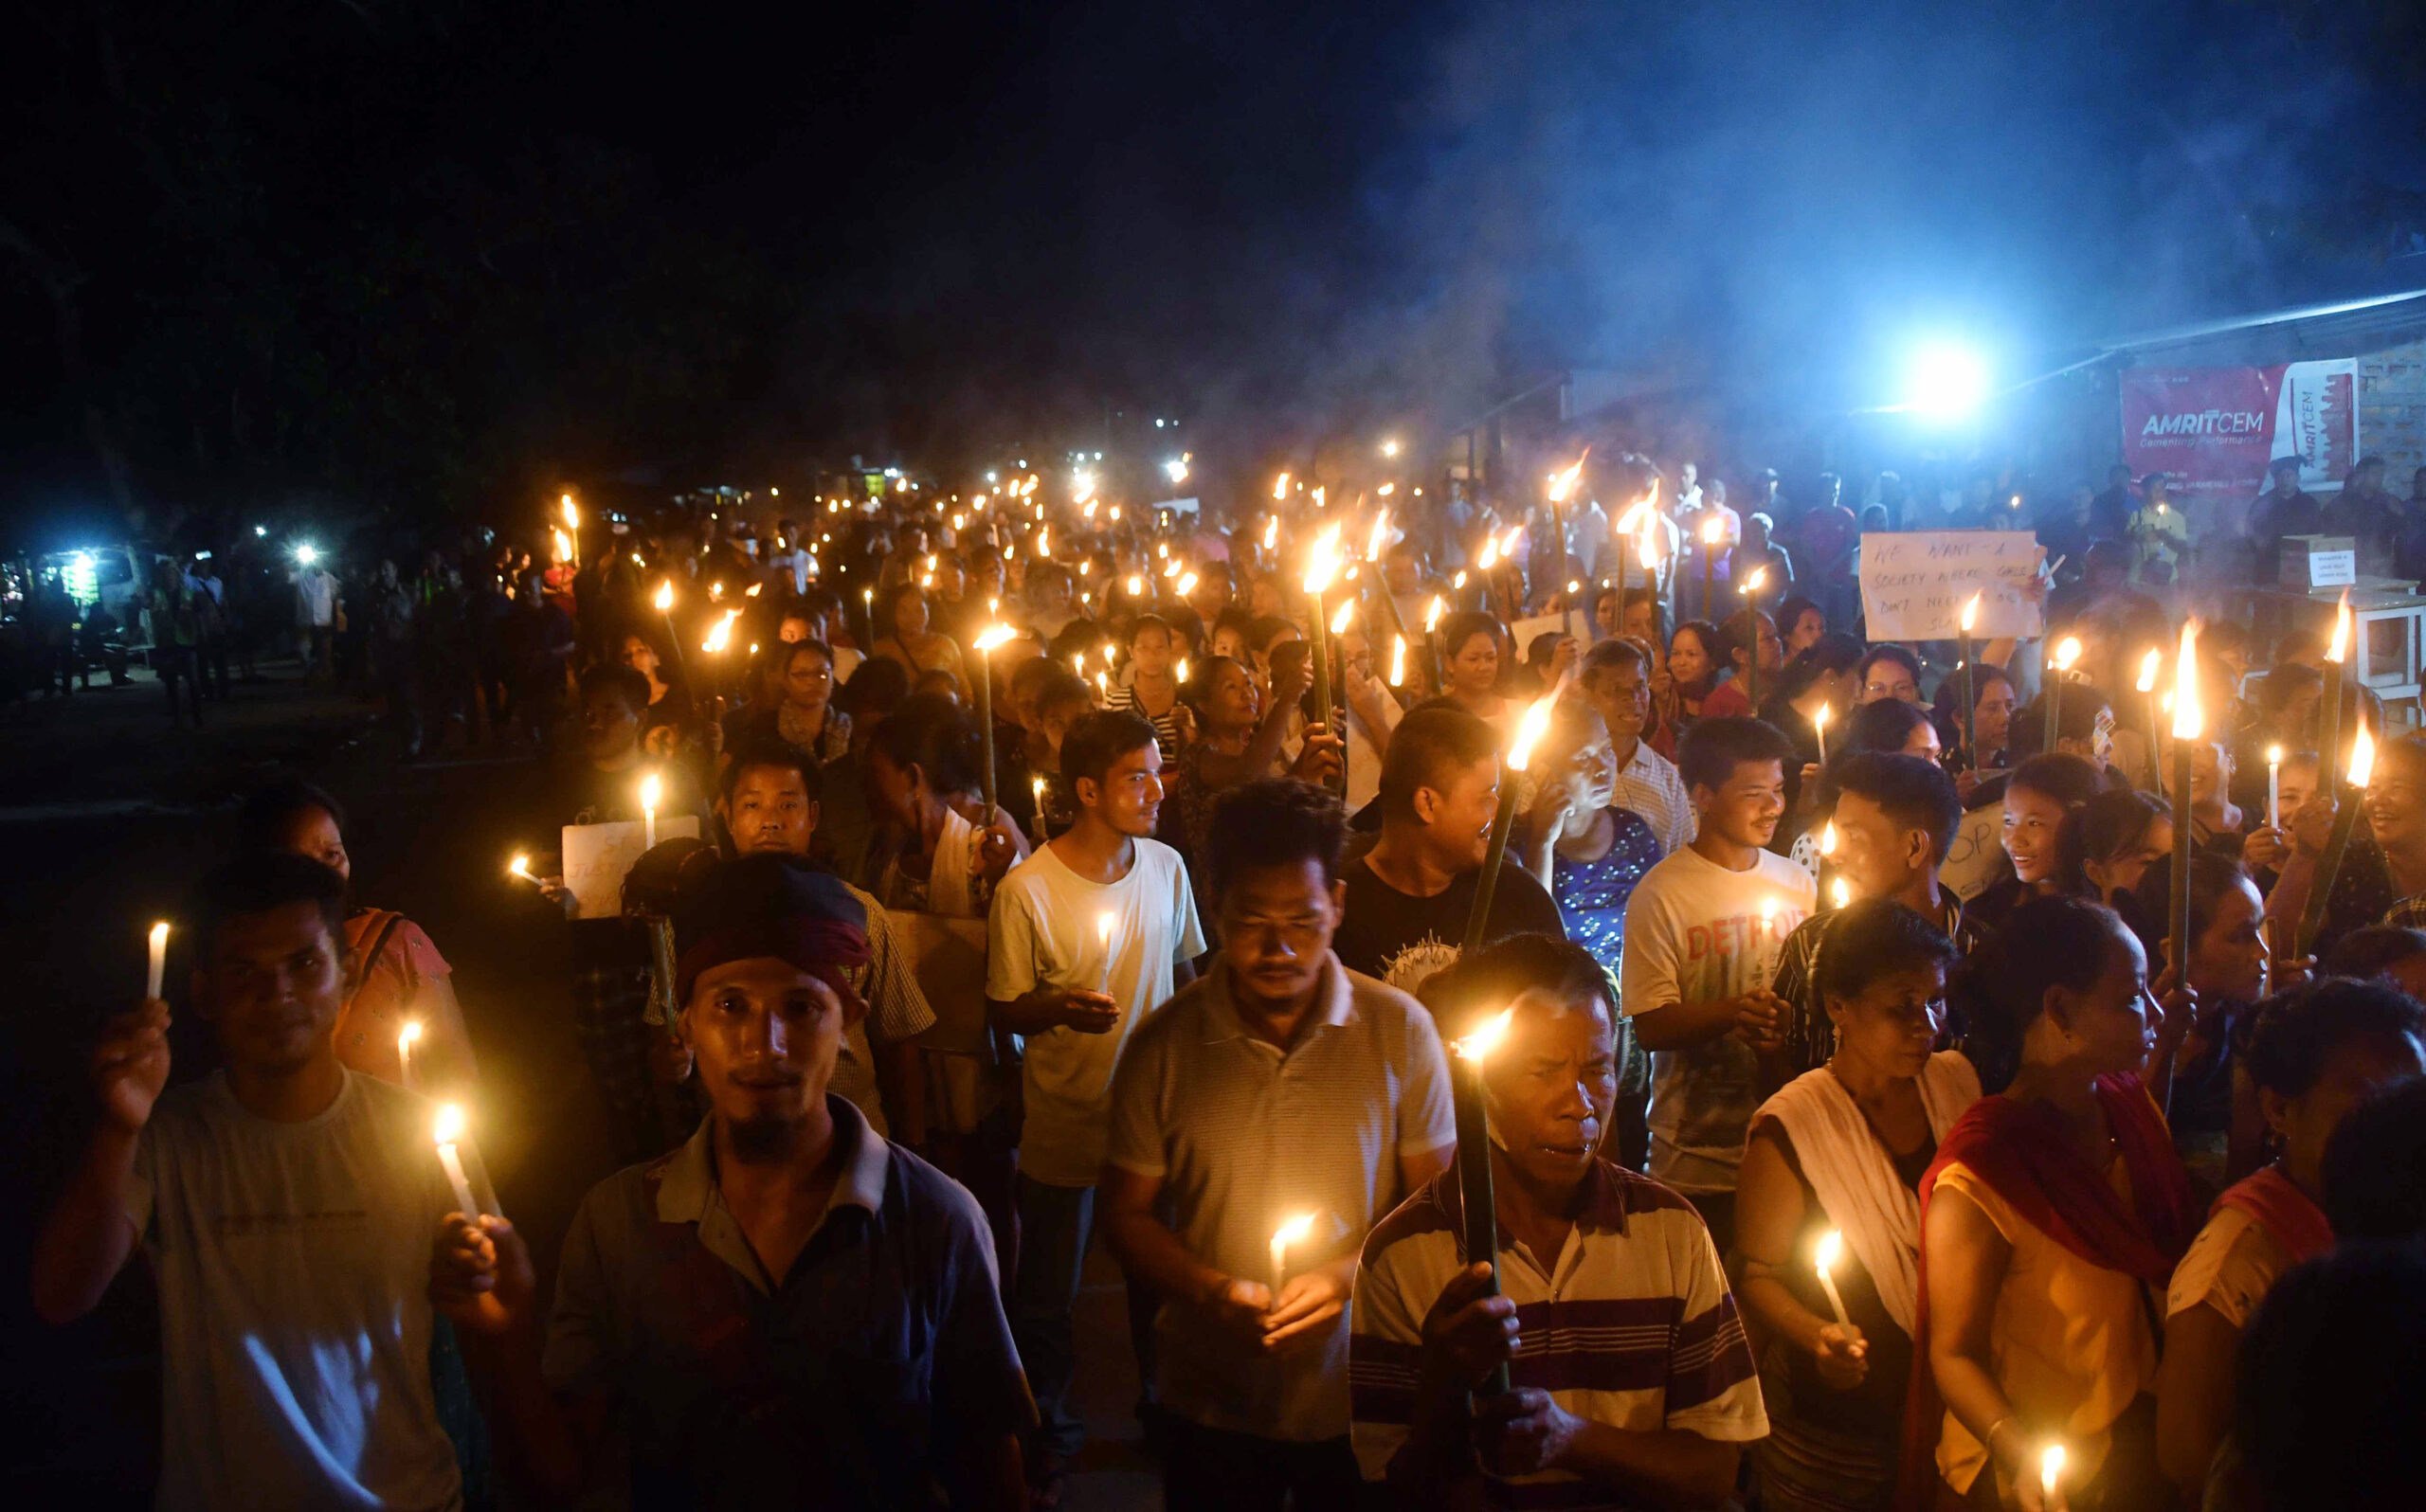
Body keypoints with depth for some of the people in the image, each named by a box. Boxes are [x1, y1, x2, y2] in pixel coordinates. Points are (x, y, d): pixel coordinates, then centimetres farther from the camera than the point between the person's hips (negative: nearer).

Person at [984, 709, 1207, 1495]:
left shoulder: (1166, 867, -3)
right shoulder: (1027, 889, -17)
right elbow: (1004, 1010, -10)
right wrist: (1057, 1008, -29)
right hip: (1064, 1125, -3)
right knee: (1047, 1297, 12)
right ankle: (1048, 1433, 34)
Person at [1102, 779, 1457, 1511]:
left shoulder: (1400, 1029, -7)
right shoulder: (1165, 1045, -6)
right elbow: (1127, 1213, 2)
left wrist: (1350, 1274, -16)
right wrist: (1213, 1291, -15)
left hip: (1361, 1400, 0)